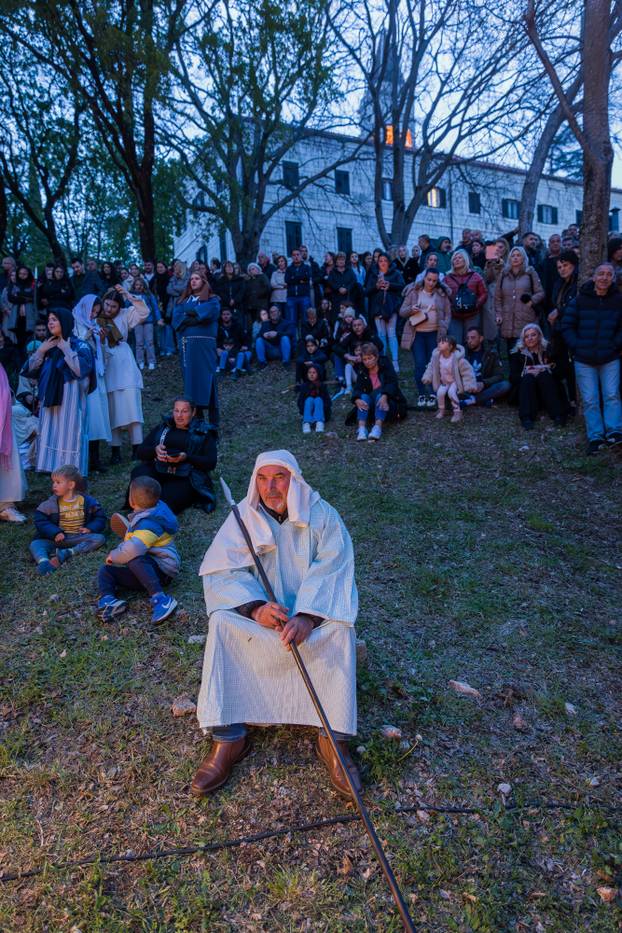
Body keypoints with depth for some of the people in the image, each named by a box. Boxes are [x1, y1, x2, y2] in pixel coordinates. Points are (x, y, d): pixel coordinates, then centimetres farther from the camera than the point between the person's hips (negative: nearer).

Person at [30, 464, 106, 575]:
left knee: (100, 538, -25)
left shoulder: (86, 501, 2)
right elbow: (40, 520, -3)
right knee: (35, 544, -24)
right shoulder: (51, 503, 3)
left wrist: (90, 528, -11)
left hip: (78, 538, 0)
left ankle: (67, 553, -38)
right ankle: (43, 562, -56)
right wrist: (55, 532, -18)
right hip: (57, 538, 1)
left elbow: (100, 517, 8)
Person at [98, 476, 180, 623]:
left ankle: (159, 598, -40)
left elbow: (133, 550, -37)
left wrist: (114, 556, -20)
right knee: (106, 570, 3)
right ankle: (107, 600, -27)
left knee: (135, 559, -39)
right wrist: (129, 532, 31)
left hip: (161, 570, -10)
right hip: (145, 568, 10)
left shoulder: (149, 524, -22)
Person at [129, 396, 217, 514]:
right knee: (140, 473, -31)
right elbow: (140, 452, 17)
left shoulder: (204, 433, 11)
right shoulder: (162, 427, 21)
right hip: (157, 472, 3)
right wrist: (155, 451, -7)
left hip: (185, 479, -3)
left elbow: (211, 463, 0)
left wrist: (186, 458, -16)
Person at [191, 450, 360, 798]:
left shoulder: (321, 515, -8)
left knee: (339, 629, -31)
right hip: (258, 609, 1)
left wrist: (307, 616, -34)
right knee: (223, 624, -27)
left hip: (313, 612, -1)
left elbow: (331, 570, -18)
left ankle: (333, 738, -21)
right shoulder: (244, 516, -5)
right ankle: (228, 737, -22)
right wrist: (256, 607, -31)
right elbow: (222, 571, -13)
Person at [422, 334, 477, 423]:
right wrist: (427, 377, 1)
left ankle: (457, 412, -13)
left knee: (451, 392, -30)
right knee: (440, 393, -21)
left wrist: (469, 385, -19)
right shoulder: (436, 355, -12)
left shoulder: (457, 358, -25)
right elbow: (431, 367, 7)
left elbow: (467, 371, -18)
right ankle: (441, 410, 6)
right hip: (443, 382, 5)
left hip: (455, 381, -4)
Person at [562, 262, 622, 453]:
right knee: (590, 400, -1)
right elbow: (567, 326, 2)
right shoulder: (579, 300, -2)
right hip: (584, 361, 0)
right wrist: (577, 347, -5)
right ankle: (595, 437, 1)